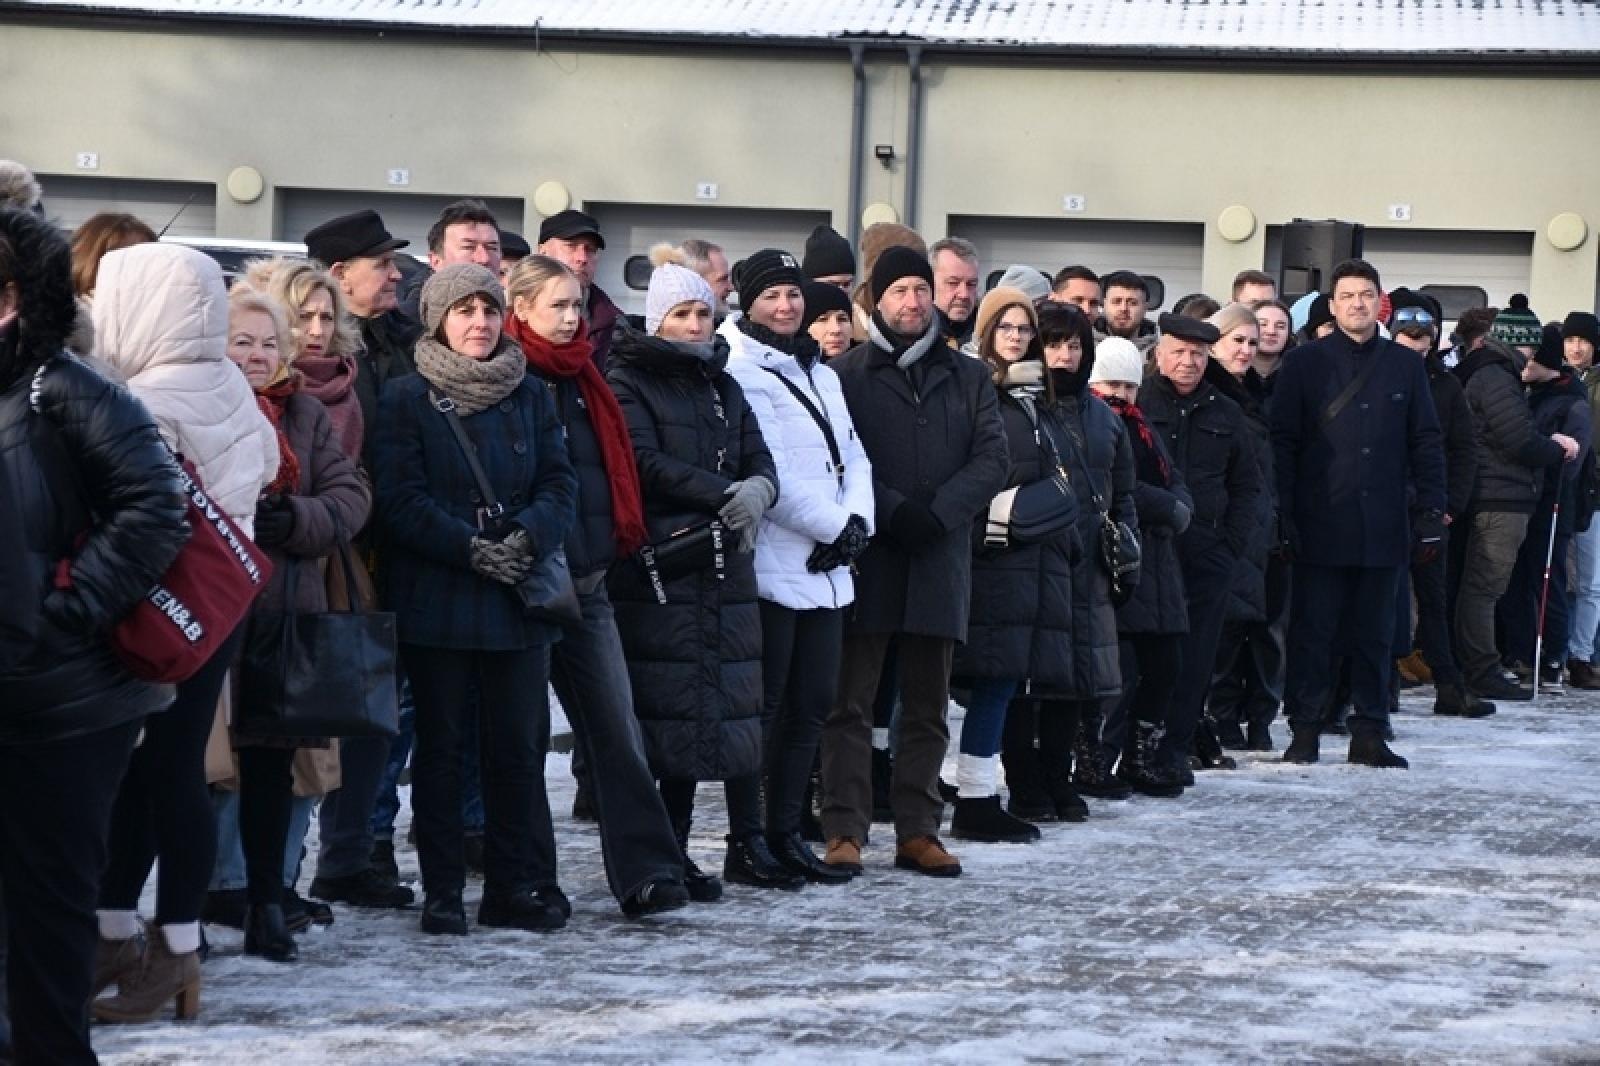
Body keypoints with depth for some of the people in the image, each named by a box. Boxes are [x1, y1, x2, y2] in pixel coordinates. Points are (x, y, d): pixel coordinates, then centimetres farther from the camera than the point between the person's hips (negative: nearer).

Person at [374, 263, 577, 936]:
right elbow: (400, 500, -8)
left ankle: (514, 886, 10)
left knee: (519, 746, 3)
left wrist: (528, 537, -13)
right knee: (441, 747, 3)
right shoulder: (407, 400, 0)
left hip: (519, 597, 3)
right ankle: (441, 893, 8)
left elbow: (560, 483, 6)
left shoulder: (529, 397, 12)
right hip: (436, 598, -3)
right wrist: (471, 549, -17)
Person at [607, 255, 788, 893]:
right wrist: (724, 494, -15)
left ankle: (748, 845, 9)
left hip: (727, 566, 6)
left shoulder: (723, 387, 21)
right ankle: (667, 854, 1)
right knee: (672, 707, -6)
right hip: (659, 569, -6)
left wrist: (757, 491, -11)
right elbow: (645, 464, -11)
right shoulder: (629, 383, 1)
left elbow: (760, 459, 13)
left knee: (738, 701, 3)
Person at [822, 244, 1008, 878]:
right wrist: (891, 511, -17)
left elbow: (992, 458, 2)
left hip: (941, 559, 3)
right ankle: (844, 830, -1)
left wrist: (936, 514, -12)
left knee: (928, 707, 7)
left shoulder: (966, 378, 13)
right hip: (866, 558, -3)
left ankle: (918, 831, 12)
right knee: (851, 701, -2)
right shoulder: (847, 375, 3)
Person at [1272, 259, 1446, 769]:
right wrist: (1284, 515, -9)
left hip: (1384, 528, 3)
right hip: (1321, 527, -2)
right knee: (1312, 631, 1)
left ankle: (1369, 734, 14)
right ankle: (1305, 731, 8)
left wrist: (1430, 512, 3)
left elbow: (1425, 443, 10)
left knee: (1375, 634, 8)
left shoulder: (1405, 366, 10)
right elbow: (1282, 442, -2)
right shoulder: (1304, 364, 2)